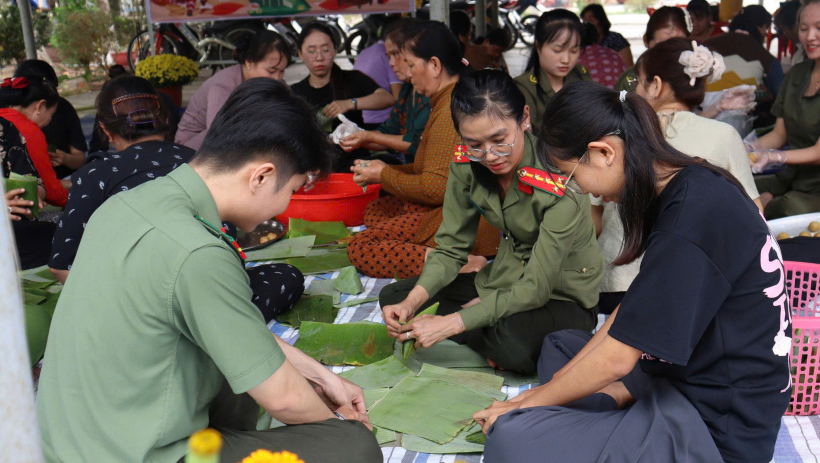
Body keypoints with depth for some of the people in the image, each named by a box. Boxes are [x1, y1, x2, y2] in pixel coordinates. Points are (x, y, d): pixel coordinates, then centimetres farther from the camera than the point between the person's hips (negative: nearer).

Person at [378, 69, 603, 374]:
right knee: (393, 297, -4)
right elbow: (451, 248, -4)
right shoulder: (467, 164, -11)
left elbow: (535, 288, -27)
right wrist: (412, 302, -22)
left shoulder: (559, 181, -28)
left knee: (511, 338, -40)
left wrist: (451, 323, -32)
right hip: (505, 279, 7)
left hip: (565, 298, -6)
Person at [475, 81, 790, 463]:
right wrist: (559, 381, 10)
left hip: (719, 431, -10)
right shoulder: (691, 185, 4)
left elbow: (616, 359, -20)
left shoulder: (689, 222, -26)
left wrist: (528, 403, -5)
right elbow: (636, 310, 11)